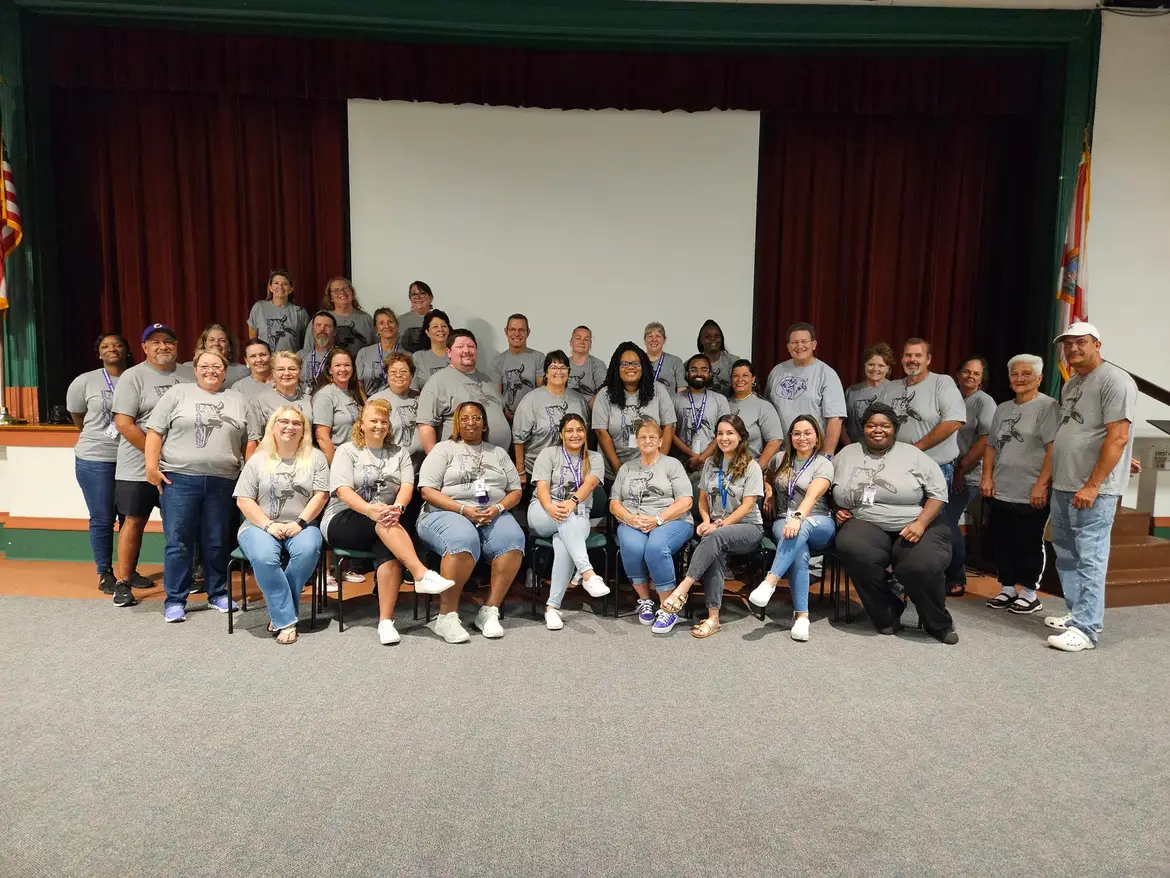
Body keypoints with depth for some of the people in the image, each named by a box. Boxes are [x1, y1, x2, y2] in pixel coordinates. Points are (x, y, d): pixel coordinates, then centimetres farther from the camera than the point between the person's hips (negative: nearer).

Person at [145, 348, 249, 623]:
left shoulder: (238, 401, 14)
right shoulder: (177, 393, 6)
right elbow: (155, 431, 2)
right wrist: (151, 466, -7)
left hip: (222, 483, 2)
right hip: (179, 479, -2)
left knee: (217, 542, 9)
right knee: (178, 542, 1)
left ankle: (218, 593, 22)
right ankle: (175, 600, 10)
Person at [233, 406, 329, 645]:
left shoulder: (316, 458, 8)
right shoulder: (258, 460, 8)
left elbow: (321, 494, 0)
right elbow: (243, 500, 2)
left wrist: (299, 523, -13)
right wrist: (268, 525, -12)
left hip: (301, 526, 0)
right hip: (260, 526, 0)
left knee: (307, 551, -33)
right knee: (264, 557, -33)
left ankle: (280, 613, -17)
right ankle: (286, 621, -25)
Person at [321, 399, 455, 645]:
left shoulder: (399, 453, 14)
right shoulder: (346, 451, 5)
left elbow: (407, 486, -1)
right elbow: (343, 490, -11)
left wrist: (397, 508, -25)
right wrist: (370, 510, -31)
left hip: (383, 522, 2)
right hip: (343, 521, -2)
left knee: (388, 547, -34)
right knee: (384, 524, -36)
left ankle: (386, 621, -37)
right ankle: (422, 575, -48)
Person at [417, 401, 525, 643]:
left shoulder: (499, 453, 22)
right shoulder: (444, 449, 10)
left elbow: (516, 491, 16)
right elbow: (428, 491, -2)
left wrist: (498, 508, -7)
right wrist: (464, 510, -13)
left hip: (494, 515, 4)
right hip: (446, 513, -3)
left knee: (512, 539, -31)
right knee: (464, 541, -38)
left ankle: (490, 611, -26)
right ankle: (447, 616, -29)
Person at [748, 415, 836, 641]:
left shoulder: (823, 464, -2)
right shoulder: (782, 459, 12)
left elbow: (812, 495, -22)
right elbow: (767, 477, 36)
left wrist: (798, 517, -40)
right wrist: (768, 490, 12)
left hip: (818, 525, -2)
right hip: (783, 522, 2)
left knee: (800, 530, -41)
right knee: (800, 553, -34)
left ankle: (770, 581, -51)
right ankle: (801, 615, -40)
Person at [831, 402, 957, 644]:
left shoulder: (912, 455, 5)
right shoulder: (846, 455, 13)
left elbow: (938, 492, 1)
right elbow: (830, 491, 23)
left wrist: (921, 524, -12)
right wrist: (838, 511, 2)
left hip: (913, 527, -1)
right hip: (866, 524, 2)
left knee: (921, 566, -32)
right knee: (852, 549, -34)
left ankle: (938, 624, 3)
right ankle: (887, 615, -10)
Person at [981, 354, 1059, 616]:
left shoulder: (1047, 406, -6)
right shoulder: (1003, 408, 15)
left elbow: (1054, 449, -14)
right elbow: (991, 446, 19)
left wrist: (1041, 485, -19)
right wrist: (987, 477, 7)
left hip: (1032, 495, -6)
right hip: (1001, 491, 6)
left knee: (1028, 544, 3)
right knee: (1001, 543, 11)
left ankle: (1029, 593, 16)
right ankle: (1007, 589, 24)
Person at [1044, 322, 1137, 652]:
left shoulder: (1114, 380, -10)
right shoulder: (1070, 385, 17)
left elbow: (1118, 438, -17)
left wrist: (1092, 486, -19)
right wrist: (1053, 480, 16)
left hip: (1093, 490, -9)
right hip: (1062, 487, 9)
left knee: (1089, 560, -6)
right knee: (1066, 557, 14)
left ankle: (1085, 629, -2)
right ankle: (1077, 614, 25)